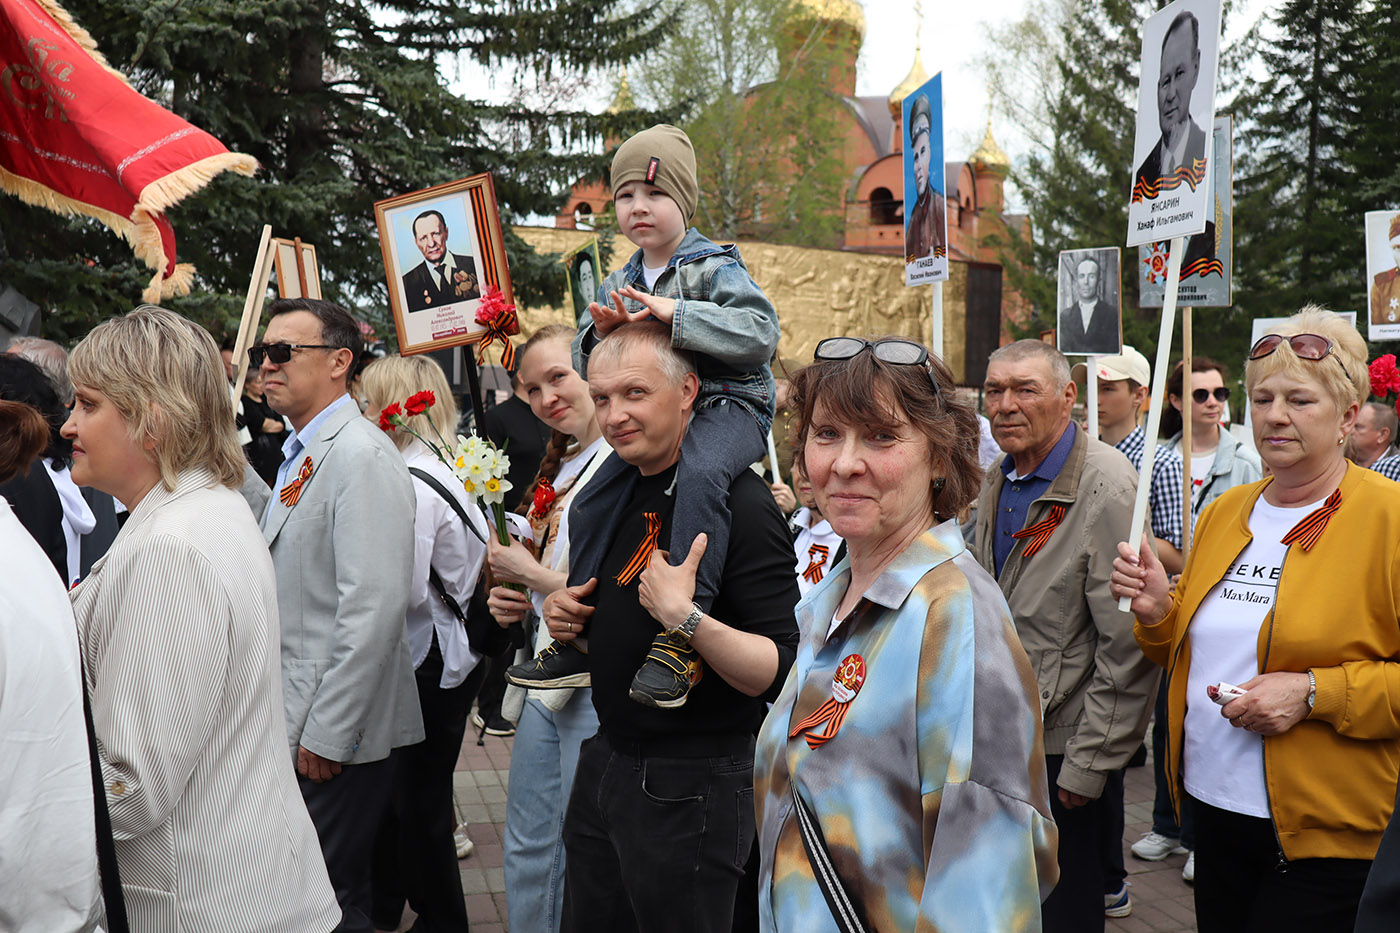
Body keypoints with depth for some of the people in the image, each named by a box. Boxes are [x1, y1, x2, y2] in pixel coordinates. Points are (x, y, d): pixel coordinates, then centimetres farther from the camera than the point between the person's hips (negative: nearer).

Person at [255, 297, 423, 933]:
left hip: (336, 735, -9)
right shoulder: (298, 457, 15)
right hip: (291, 723, 9)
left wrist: (327, 734, -21)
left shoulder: (361, 455, -17)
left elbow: (375, 606, -23)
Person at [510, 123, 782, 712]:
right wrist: (602, 334, -10)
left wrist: (673, 313, -27)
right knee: (592, 504, 0)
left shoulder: (714, 267, -6)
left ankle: (679, 640, -40)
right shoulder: (621, 283, 14)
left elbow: (762, 332, -22)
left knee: (701, 471, -38)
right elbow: (587, 369, 14)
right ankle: (578, 644, 14)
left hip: (728, 405, -7)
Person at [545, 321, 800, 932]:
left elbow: (783, 673, -23)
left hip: (692, 786, -8)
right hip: (606, 762, 8)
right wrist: (566, 613, 2)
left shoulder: (739, 503, -19)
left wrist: (687, 619, -34)